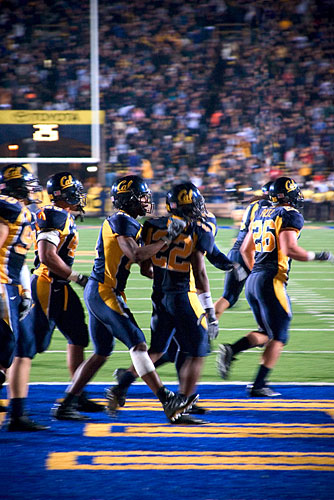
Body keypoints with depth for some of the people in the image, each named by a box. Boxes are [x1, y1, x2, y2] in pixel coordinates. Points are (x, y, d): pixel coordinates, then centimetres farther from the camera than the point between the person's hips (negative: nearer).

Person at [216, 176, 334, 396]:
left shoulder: (262, 213, 16)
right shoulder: (291, 215, -7)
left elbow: (246, 249, 21)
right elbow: (289, 249, -19)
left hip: (253, 279, 8)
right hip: (272, 281, -8)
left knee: (267, 332, 18)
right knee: (278, 337, 3)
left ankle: (231, 350, -4)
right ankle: (259, 385, -2)